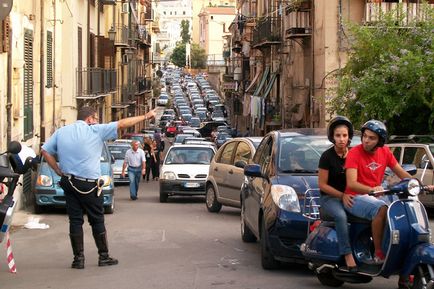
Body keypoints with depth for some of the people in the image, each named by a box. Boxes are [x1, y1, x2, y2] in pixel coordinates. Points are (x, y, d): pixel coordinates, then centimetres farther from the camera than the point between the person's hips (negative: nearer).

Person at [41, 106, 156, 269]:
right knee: (97, 221, 7)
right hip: (88, 185, -4)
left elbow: (45, 151, 7)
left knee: (75, 221, 7)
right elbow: (122, 124, -4)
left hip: (68, 182, 4)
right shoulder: (95, 130, -7)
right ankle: (104, 256, 14)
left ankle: (78, 258, 7)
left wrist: (58, 170, 8)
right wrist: (145, 117, 3)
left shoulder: (61, 132, 7)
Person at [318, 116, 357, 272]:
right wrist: (342, 196, -14)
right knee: (341, 216, -36)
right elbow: (322, 184, -5)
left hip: (350, 196, 4)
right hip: (329, 198, -4)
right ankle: (348, 256, -37)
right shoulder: (327, 156, -5)